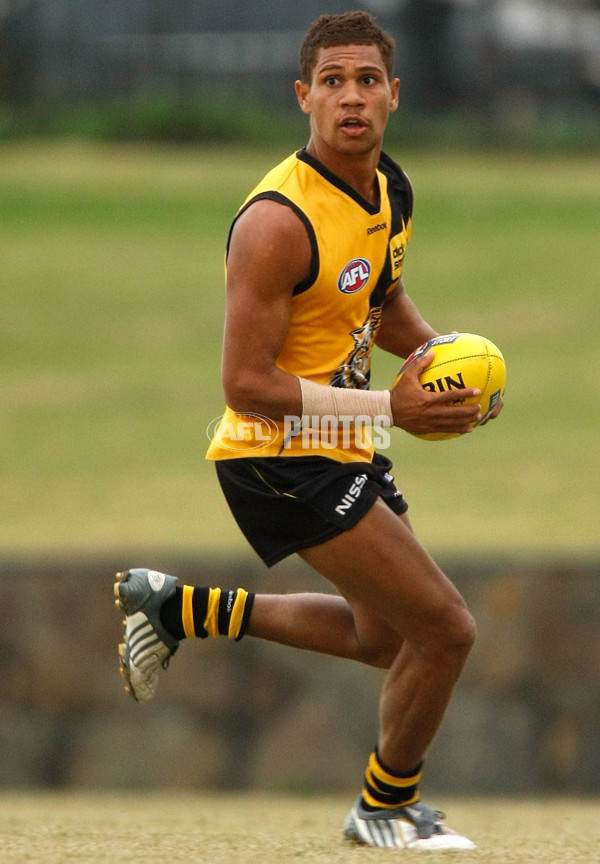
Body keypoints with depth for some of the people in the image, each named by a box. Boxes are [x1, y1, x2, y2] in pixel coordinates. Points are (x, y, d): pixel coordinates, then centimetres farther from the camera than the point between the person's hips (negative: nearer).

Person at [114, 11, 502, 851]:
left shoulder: (390, 188, 2)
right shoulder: (279, 221, -26)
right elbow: (246, 384, -26)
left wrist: (443, 354, 0)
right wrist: (390, 408, -28)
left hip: (342, 451, 9)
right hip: (279, 458, -9)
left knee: (384, 635, 25)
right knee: (445, 630, -9)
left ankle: (182, 609, 33)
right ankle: (387, 808, 14)